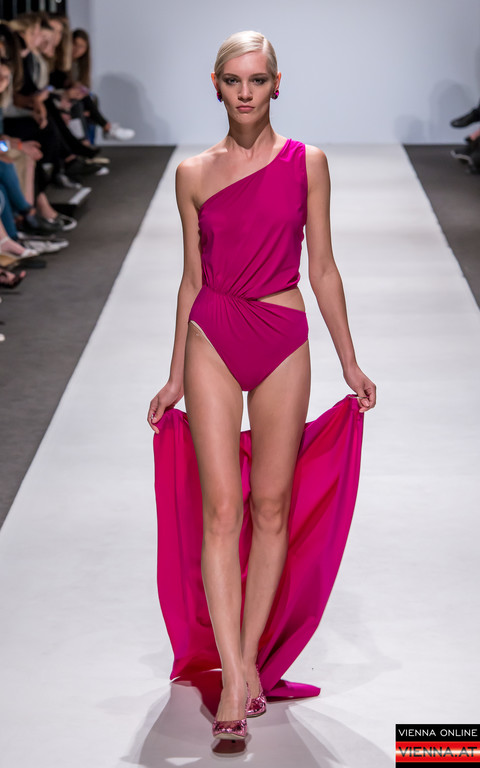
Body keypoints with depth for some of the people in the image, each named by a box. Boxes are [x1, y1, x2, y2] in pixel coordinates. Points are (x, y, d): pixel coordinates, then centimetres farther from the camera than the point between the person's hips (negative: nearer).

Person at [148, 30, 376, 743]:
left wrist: (351, 364, 6)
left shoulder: (307, 162, 2)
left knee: (272, 507, 3)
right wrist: (176, 376, 12)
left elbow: (323, 269, 6)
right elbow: (192, 278, 10)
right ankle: (234, 682, -8)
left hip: (284, 342, 0)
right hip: (212, 339, 0)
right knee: (222, 509, -7)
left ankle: (250, 658, 14)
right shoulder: (194, 174, 4)